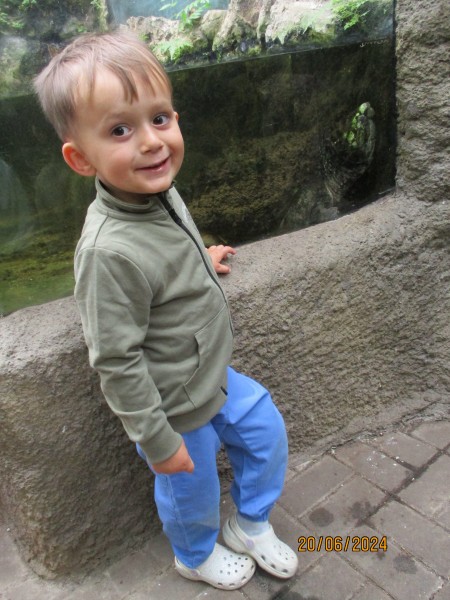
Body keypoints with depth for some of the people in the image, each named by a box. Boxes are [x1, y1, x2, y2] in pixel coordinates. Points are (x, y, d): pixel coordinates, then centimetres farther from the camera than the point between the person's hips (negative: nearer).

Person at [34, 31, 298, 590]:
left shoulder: (162, 192, -9)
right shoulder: (109, 252, -36)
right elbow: (116, 364, -28)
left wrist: (202, 261, 17)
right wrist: (158, 440, -19)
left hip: (215, 376, 8)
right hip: (176, 409, -7)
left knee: (267, 431, 23)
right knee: (191, 492, 19)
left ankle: (251, 525, 50)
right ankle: (197, 556, 56)